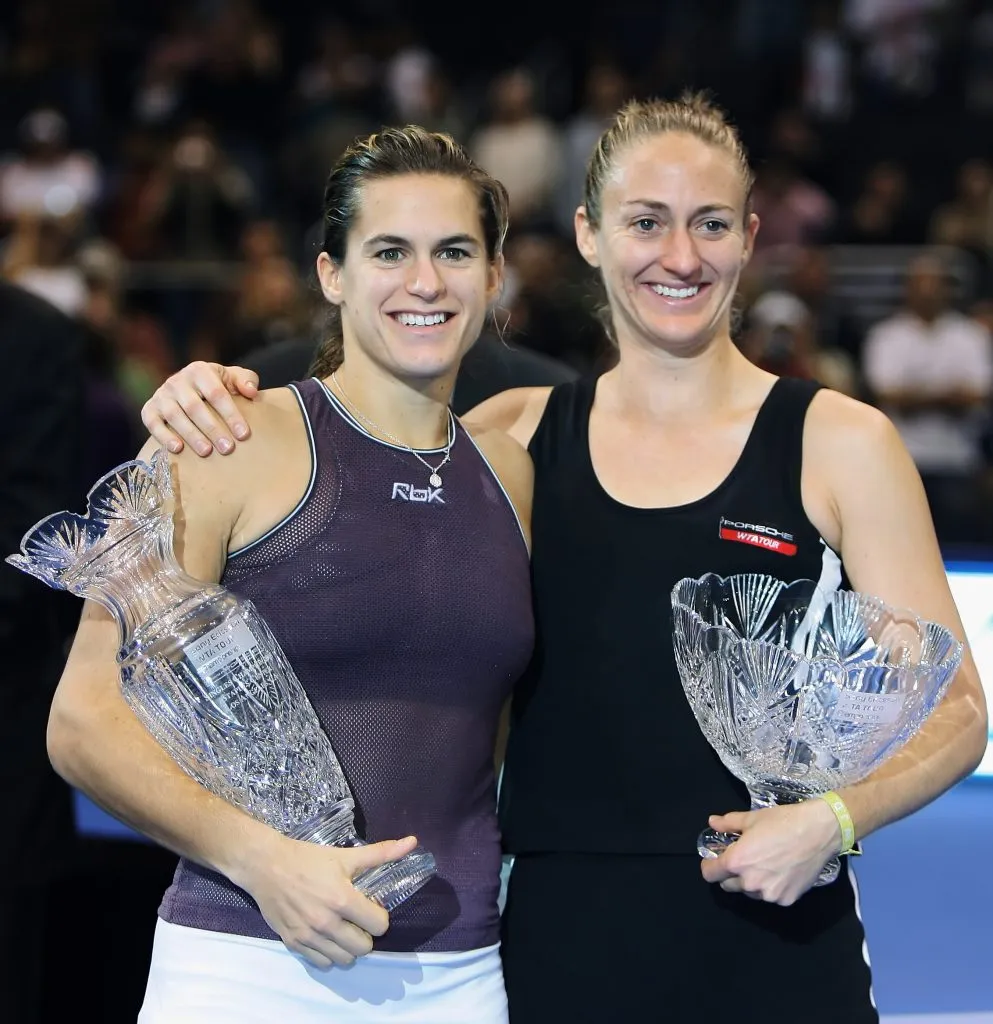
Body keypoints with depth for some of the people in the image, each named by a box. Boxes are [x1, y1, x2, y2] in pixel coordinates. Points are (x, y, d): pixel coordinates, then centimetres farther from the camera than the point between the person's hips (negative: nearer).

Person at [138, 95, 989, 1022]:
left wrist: (832, 819, -16)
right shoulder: (519, 436, 6)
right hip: (560, 939, 2)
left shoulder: (838, 441, 0)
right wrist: (206, 401, -6)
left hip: (771, 936, -2)